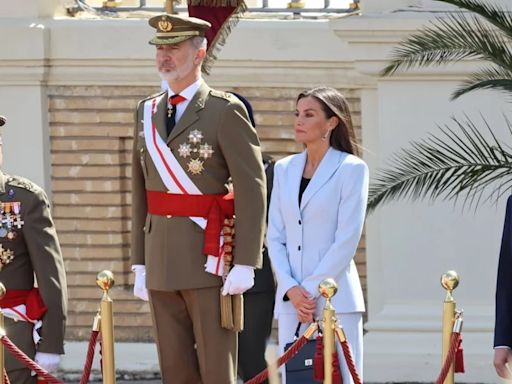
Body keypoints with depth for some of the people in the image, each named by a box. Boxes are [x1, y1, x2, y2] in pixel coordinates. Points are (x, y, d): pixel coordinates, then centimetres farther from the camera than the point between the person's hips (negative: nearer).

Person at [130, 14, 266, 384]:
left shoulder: (225, 110, -5)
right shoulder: (147, 112, 14)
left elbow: (252, 190, -9)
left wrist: (245, 264, -15)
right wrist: (140, 263, 13)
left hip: (209, 261, -6)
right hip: (161, 262, 6)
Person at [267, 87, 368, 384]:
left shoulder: (352, 169, -2)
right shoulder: (284, 169, 13)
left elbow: (347, 239, -8)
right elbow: (275, 236, 10)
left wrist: (311, 290, -11)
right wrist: (291, 289, -4)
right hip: (291, 300, 5)